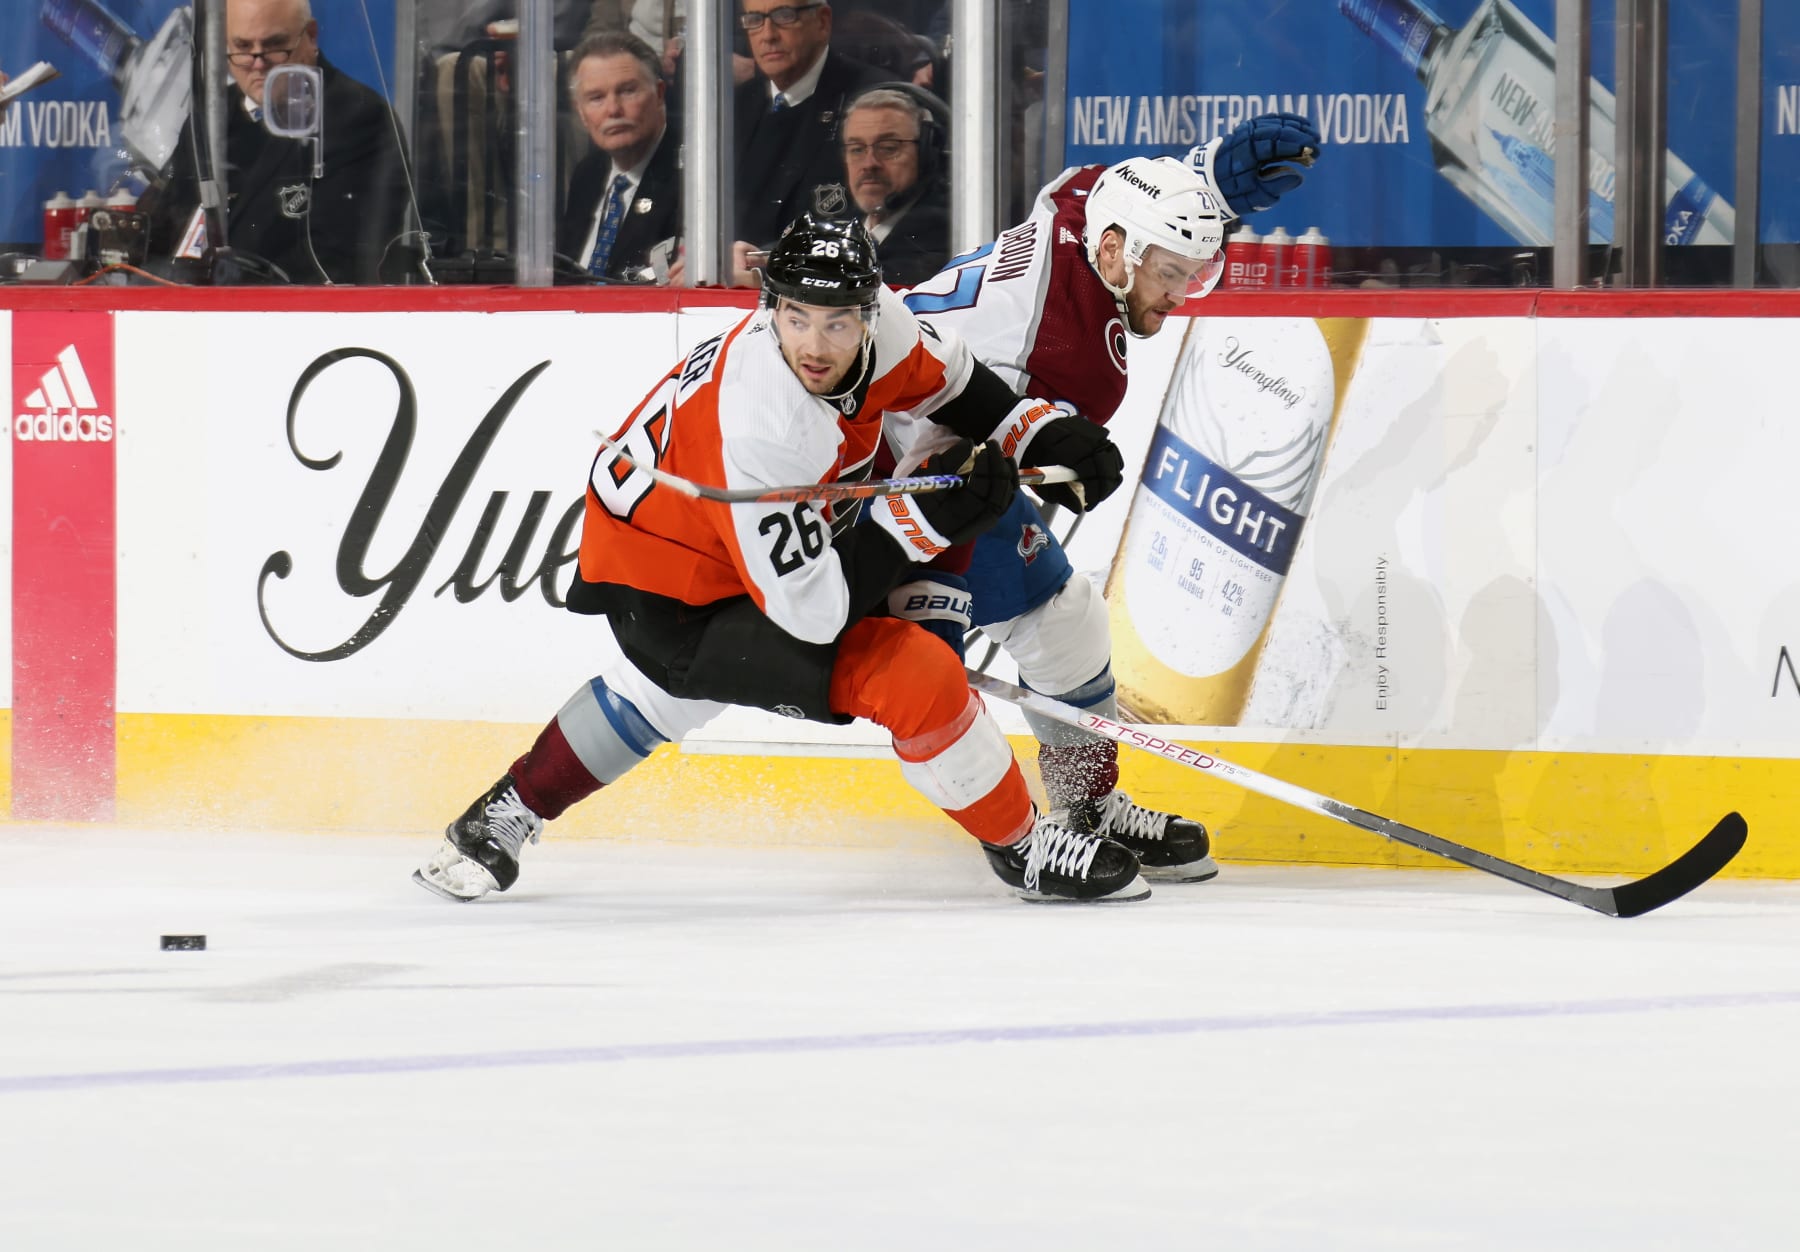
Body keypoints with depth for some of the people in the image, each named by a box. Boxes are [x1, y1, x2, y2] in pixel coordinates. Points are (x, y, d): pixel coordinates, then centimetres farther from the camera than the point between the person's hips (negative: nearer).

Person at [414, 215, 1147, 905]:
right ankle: (1024, 851, 1)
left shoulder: (879, 322, -18)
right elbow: (810, 609, -36)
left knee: (662, 688, 37)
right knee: (920, 676, -17)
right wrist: (927, 516, -34)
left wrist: (1041, 427, -4)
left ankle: (508, 813, 55)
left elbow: (949, 384, 8)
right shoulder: (761, 429, -39)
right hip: (669, 602, -9)